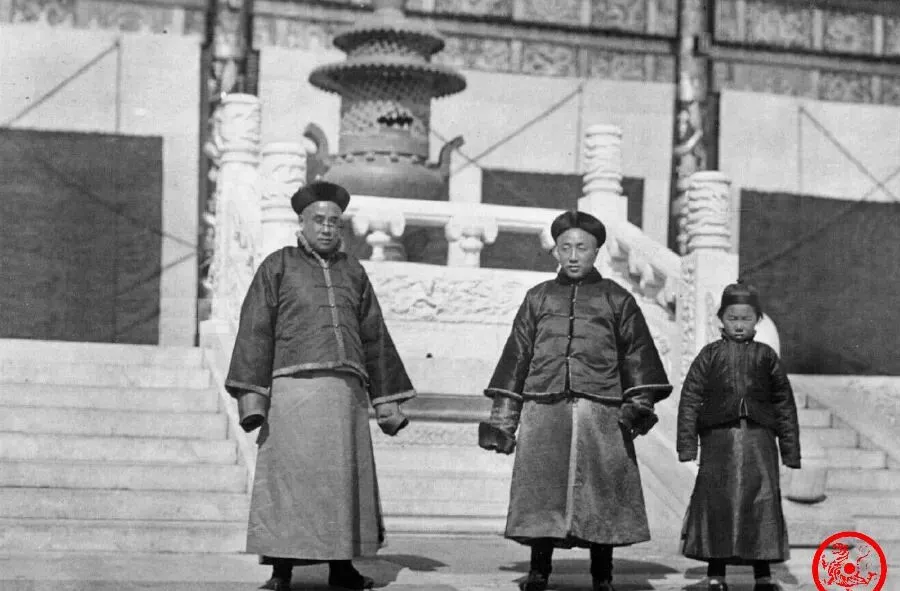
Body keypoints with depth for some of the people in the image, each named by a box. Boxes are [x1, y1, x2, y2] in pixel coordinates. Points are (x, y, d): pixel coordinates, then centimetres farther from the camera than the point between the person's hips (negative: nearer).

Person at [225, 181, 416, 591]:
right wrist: (250, 394, -11)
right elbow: (255, 331, -1)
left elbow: (374, 338, 19)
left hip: (346, 392, 4)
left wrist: (387, 399, 14)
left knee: (344, 479, 5)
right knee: (287, 477, -5)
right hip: (295, 387, -4)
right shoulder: (277, 266, 7)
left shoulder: (353, 272, 18)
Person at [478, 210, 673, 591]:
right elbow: (516, 356, 16)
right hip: (543, 412, 1)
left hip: (601, 415, -1)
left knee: (602, 496, 0)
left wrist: (640, 401, -5)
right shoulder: (538, 298, 17)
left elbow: (638, 355, 9)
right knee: (541, 494, -2)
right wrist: (502, 418, 11)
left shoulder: (617, 299, 13)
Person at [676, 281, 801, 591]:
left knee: (763, 501, -3)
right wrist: (687, 443, -2)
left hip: (759, 438, 1)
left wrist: (791, 448, 9)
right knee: (717, 501, -1)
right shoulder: (710, 355, 7)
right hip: (719, 437, -1)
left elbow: (785, 403, 12)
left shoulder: (766, 356, 10)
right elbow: (690, 398, 4)